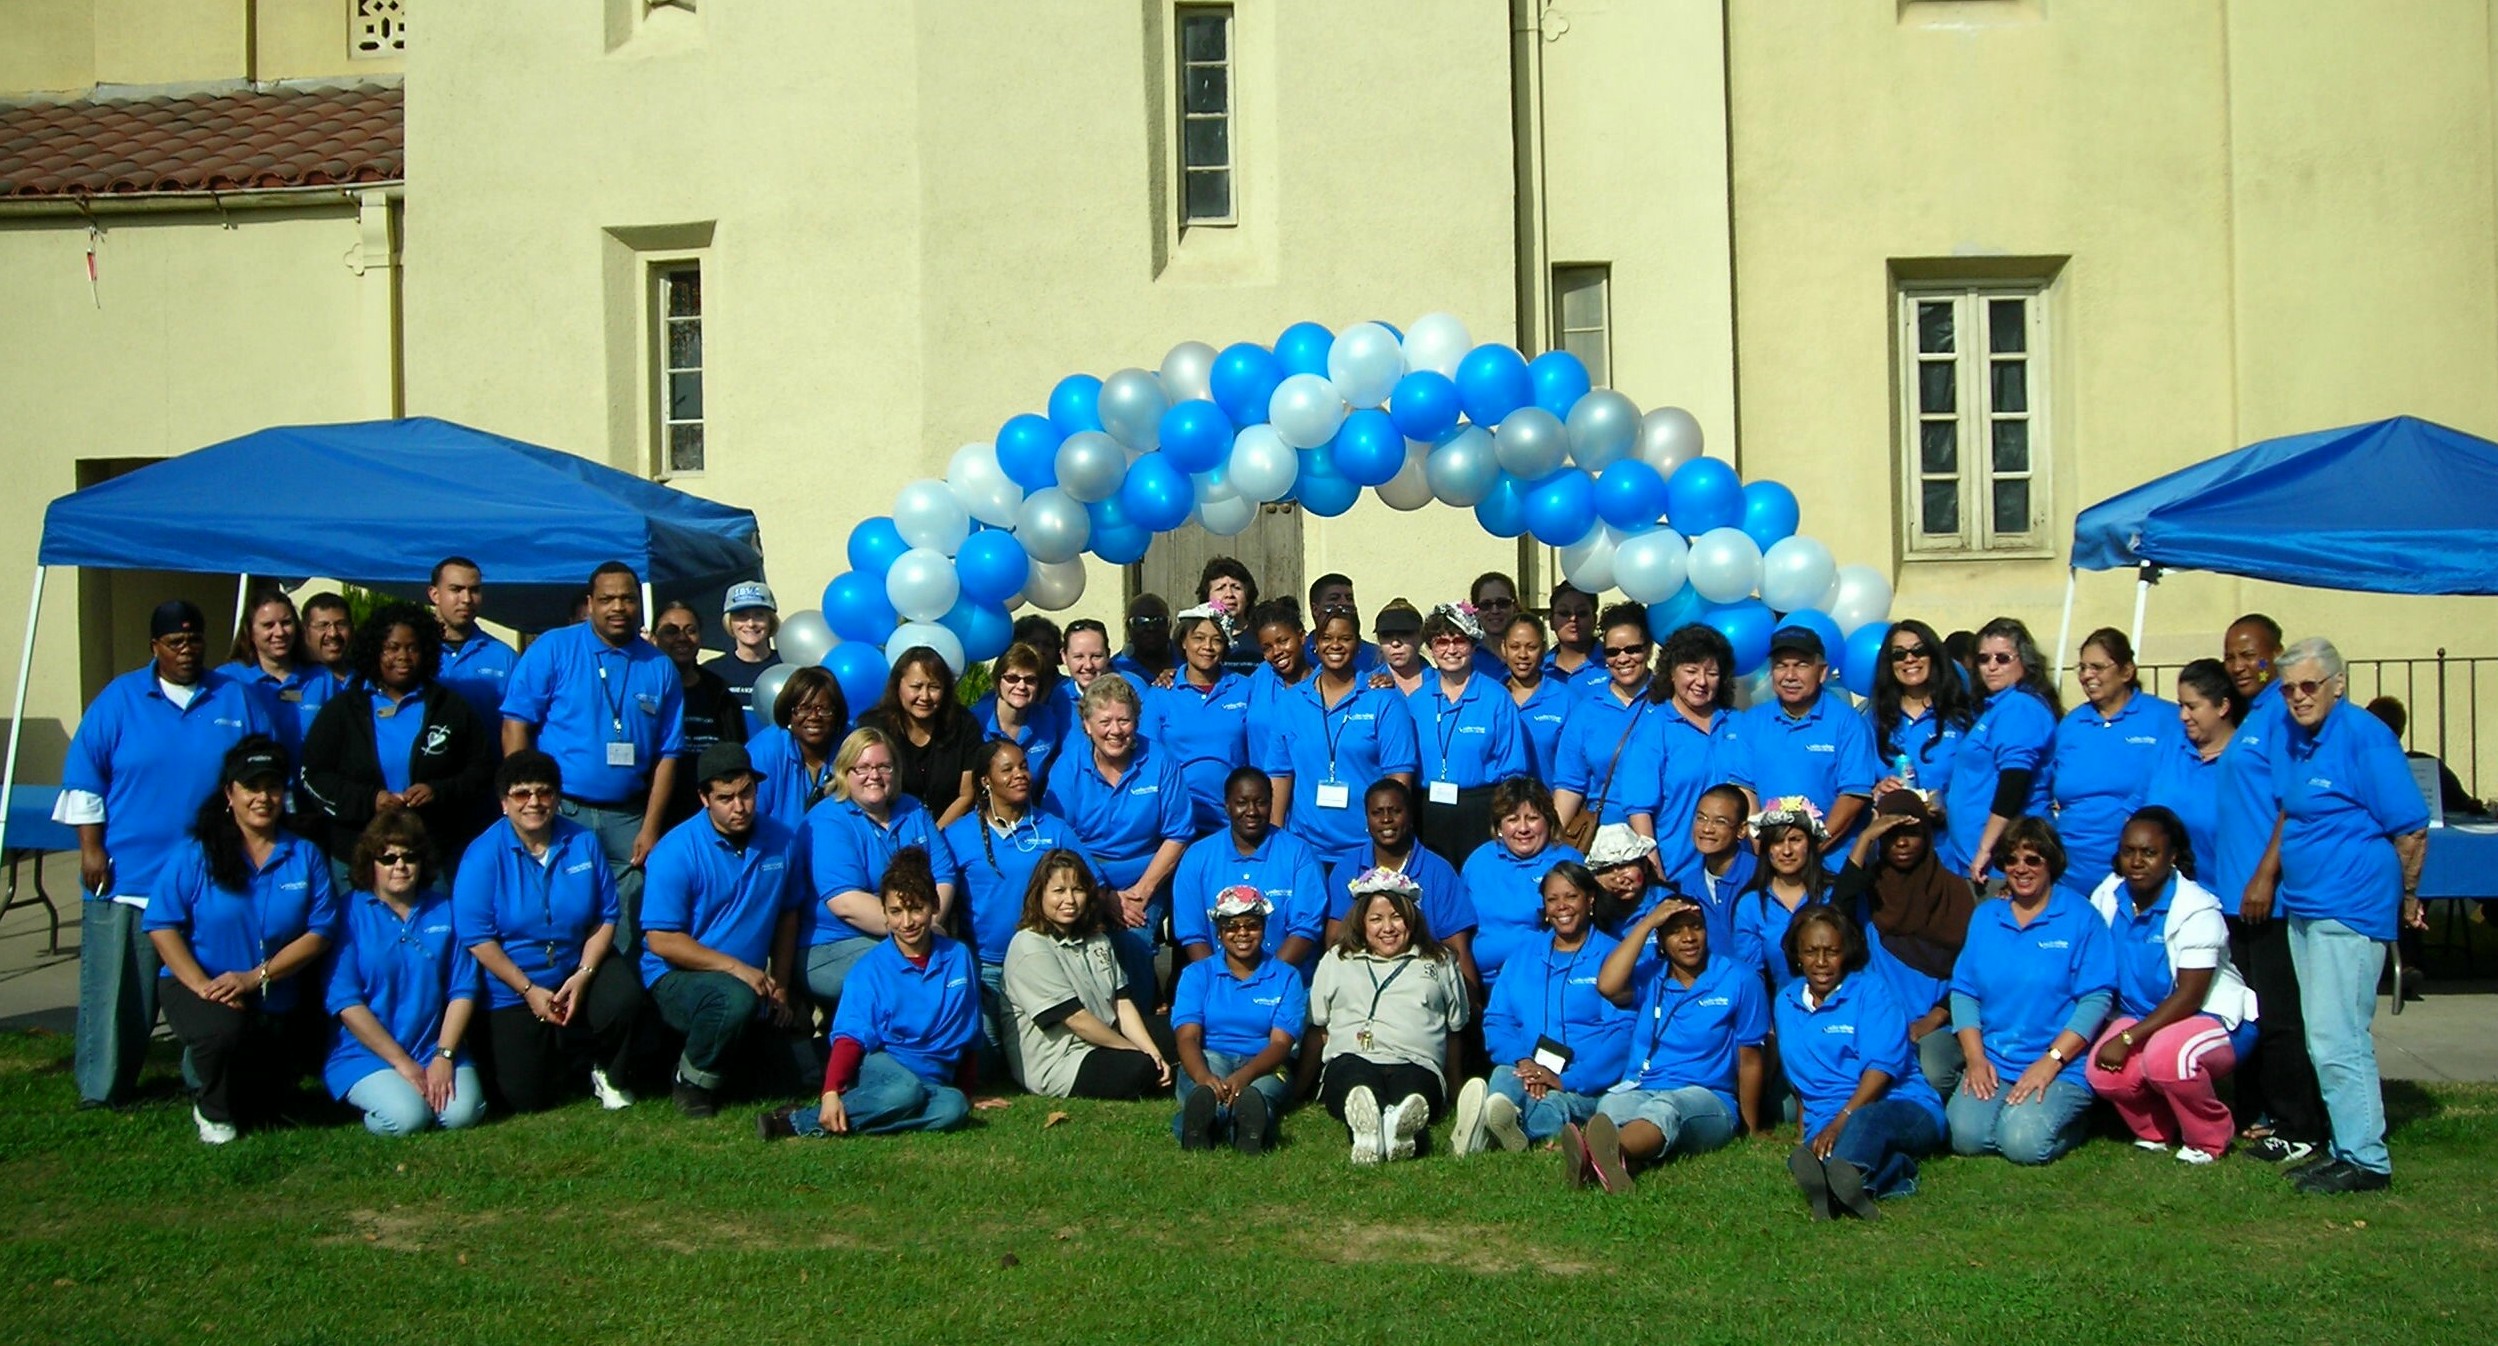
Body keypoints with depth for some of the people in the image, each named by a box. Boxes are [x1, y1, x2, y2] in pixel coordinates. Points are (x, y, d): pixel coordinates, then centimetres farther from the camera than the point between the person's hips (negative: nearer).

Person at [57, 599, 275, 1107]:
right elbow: (83, 775, 3)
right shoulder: (120, 699, 4)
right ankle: (101, 1087, 8)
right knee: (117, 985, -1)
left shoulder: (239, 699, 8)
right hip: (128, 872, -1)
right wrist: (91, 848, -4)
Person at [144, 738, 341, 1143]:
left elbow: (321, 931, -5)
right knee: (224, 1029, -35)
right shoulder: (195, 855, -2)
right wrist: (201, 984, -22)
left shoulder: (305, 856, 3)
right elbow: (162, 926, -8)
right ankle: (212, 1111, -1)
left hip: (278, 1003, 3)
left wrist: (255, 978, -17)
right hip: (202, 990, -3)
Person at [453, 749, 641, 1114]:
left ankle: (607, 1075, 3)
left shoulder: (583, 843, -3)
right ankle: (574, 1065, 30)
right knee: (525, 1099, -8)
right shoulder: (484, 855, -12)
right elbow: (477, 938, -13)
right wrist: (529, 991, -17)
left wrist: (583, 976, -15)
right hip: (512, 991, -2)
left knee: (624, 999, -31)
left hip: (579, 971, 2)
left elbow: (606, 917, -1)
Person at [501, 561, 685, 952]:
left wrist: (651, 827, 0)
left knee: (624, 929, 4)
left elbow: (667, 754, 7)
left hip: (626, 819, 2)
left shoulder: (659, 668, 8)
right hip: (560, 811, -2)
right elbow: (516, 725, -4)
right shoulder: (552, 649, 0)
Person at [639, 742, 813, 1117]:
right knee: (736, 999, -38)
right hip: (678, 977, -5)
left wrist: (780, 985, 3)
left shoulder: (780, 842, 0)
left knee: (797, 1076, -2)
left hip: (753, 981, 6)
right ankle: (692, 1081, -11)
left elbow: (787, 916, 12)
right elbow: (662, 941, -17)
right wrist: (735, 968, -21)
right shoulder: (676, 851, -15)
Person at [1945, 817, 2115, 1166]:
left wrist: (2050, 1062, -15)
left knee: (2024, 1143, -24)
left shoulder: (2081, 917, -1)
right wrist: (1975, 1057, -6)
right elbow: (1963, 990, 9)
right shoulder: (1984, 916, 14)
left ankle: (2072, 1117, 8)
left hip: (2063, 1067, -3)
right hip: (1992, 1061, 3)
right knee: (1966, 1136, -23)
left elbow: (2096, 998, -7)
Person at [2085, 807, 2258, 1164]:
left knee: (2166, 1054, -36)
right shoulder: (2107, 895, -1)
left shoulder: (2196, 909, -19)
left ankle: (2208, 1140, -7)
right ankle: (2155, 1130, 9)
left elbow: (2189, 997, -22)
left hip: (2214, 1017, -5)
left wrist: (2127, 1039, -25)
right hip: (2143, 1016, 5)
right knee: (2103, 1071, -24)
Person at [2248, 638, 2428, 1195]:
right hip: (2302, 907, 9)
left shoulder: (2366, 737, -12)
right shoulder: (2292, 737, 12)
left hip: (2349, 912, -9)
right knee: (2326, 1038, 11)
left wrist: (2407, 899, -2)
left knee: (2336, 1039, -10)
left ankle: (2366, 1160, -4)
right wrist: (2267, 876, 18)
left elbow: (2412, 830, -11)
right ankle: (2349, 1148, 18)